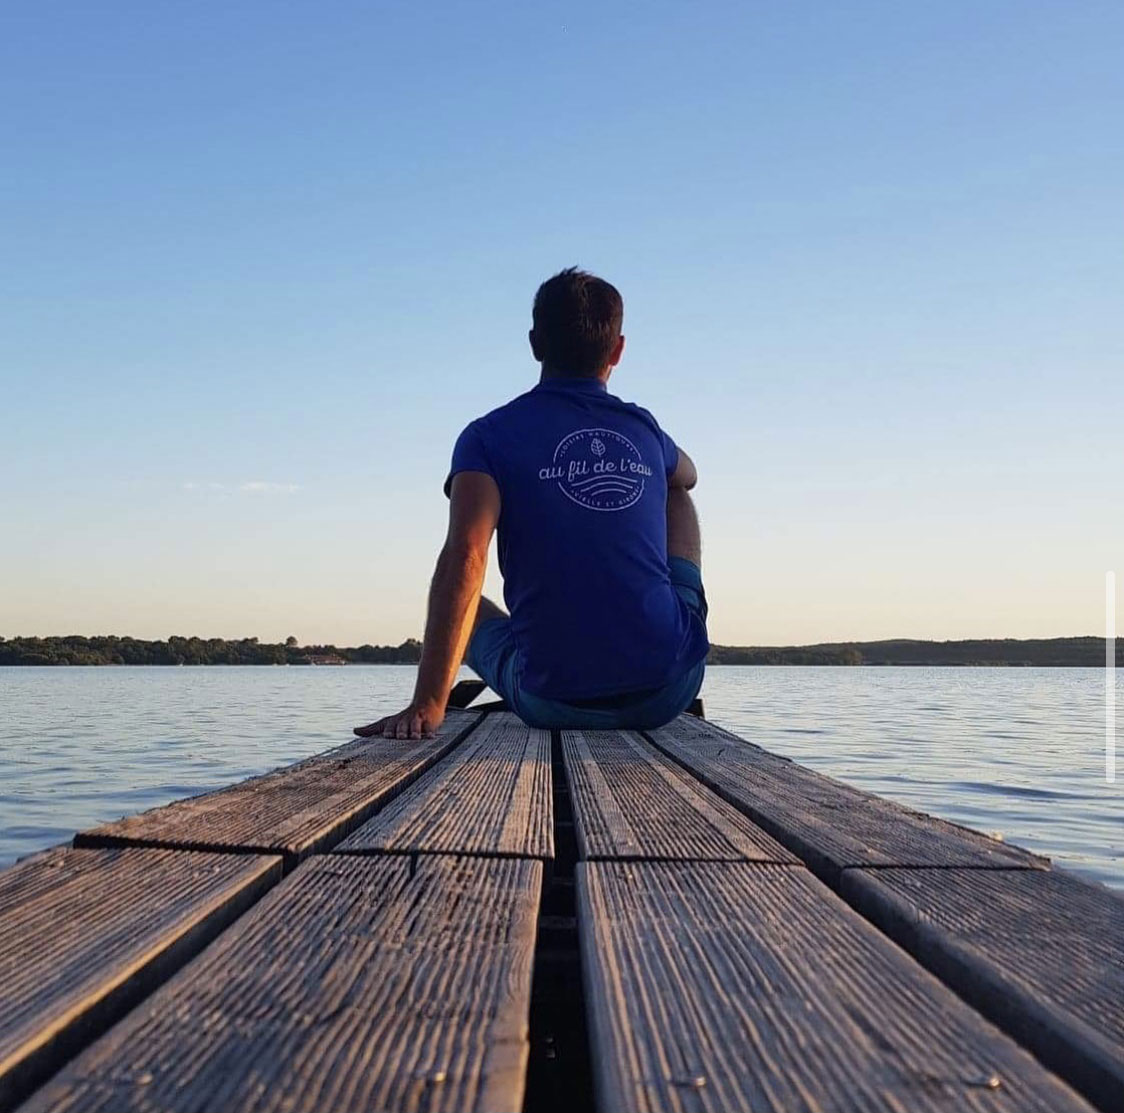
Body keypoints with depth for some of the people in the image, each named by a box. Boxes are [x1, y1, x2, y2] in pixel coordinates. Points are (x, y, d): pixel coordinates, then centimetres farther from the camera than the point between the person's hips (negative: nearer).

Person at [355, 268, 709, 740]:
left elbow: (464, 558, -19)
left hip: (554, 702, -2)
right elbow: (687, 476, 32)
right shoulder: (644, 429, 7)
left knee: (468, 609, 29)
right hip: (669, 692, 3)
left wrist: (428, 703, -21)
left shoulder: (491, 435, -4)